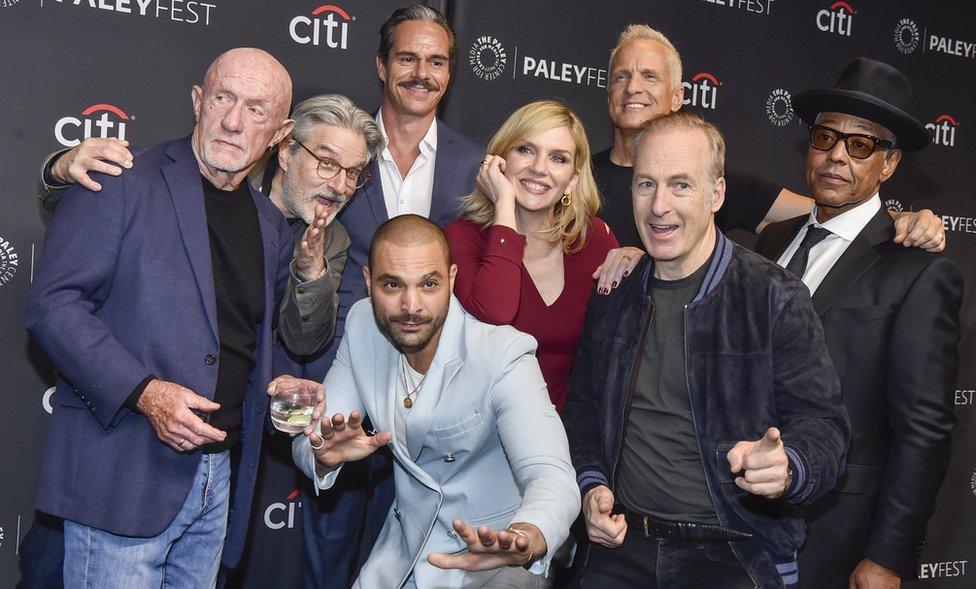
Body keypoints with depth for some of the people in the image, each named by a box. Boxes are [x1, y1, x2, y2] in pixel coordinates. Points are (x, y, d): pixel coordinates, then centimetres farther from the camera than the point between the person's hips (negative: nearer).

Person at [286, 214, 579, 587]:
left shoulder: (504, 355, -23)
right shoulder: (362, 325, -8)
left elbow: (552, 477, -34)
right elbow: (307, 441, -4)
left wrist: (525, 540, -55)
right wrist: (325, 455, -27)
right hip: (401, 550, 5)